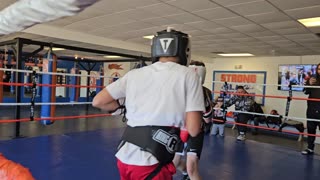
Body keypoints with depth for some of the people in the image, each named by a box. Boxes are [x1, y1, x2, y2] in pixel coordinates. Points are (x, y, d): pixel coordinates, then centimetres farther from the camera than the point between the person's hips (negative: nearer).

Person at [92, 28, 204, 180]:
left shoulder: (134, 73, 6)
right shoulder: (188, 75, -4)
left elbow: (98, 102, 8)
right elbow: (193, 130, -8)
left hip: (124, 157, 6)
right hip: (151, 164, -5)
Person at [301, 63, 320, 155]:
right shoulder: (312, 79, 6)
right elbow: (305, 91, 4)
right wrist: (309, 84, -14)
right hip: (312, 108, 3)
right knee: (310, 128, 9)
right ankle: (310, 148, 20)